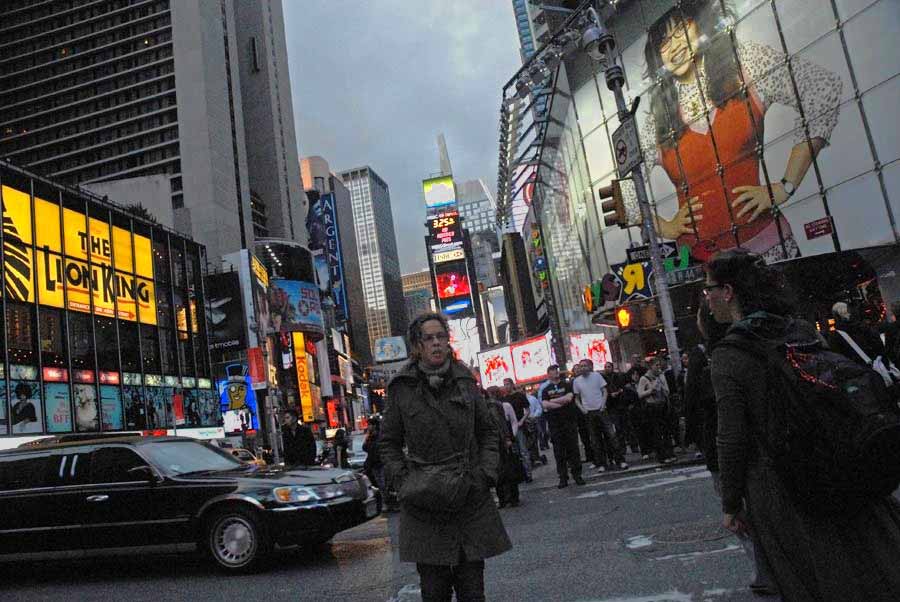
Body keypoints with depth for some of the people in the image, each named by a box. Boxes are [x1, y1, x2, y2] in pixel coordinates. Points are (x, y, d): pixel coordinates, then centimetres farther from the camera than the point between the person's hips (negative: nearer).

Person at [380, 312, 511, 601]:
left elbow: (489, 432, 12)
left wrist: (485, 474, -2)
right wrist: (404, 482, -7)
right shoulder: (401, 388, -1)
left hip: (471, 498, 2)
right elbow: (389, 443, 6)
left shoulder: (466, 382, 5)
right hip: (424, 500, -1)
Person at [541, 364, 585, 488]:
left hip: (569, 421, -1)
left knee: (573, 448, 1)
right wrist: (562, 403, -9)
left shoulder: (567, 385, 7)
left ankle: (577, 475, 10)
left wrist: (553, 401, -5)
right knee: (559, 451, 3)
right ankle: (563, 477, 9)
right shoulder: (546, 390, 9)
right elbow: (545, 405, -6)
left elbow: (569, 397, -11)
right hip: (554, 424, 1)